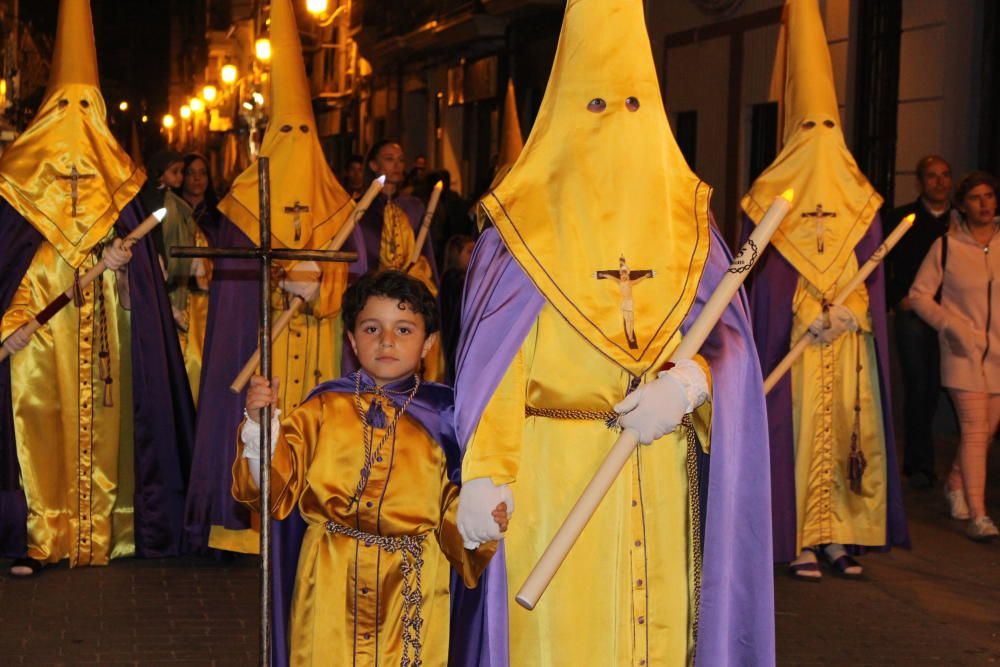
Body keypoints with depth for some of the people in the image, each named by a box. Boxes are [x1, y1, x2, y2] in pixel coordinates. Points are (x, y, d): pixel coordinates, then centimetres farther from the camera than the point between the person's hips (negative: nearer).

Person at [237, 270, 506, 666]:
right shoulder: (325, 407, 5)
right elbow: (279, 486, 0)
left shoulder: (439, 414, 4)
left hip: (413, 584, 0)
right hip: (332, 580, 0)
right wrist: (262, 425, -12)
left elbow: (454, 502, 6)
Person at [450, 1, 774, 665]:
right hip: (554, 474, -3)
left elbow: (730, 336, 4)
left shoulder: (685, 216, 8)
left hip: (662, 477, 3)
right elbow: (490, 359, -5)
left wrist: (684, 382, -17)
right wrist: (482, 476, -16)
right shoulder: (523, 223, 0)